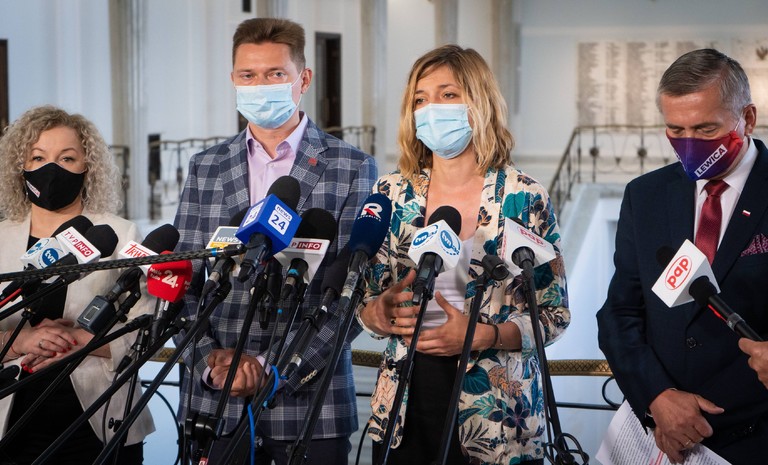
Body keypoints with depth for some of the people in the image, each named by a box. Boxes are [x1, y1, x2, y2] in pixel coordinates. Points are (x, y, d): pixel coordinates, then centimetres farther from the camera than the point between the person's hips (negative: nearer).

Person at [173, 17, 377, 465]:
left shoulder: (352, 168, 1)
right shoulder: (205, 169, 10)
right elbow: (183, 281, 7)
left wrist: (277, 367, -14)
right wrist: (209, 359, -9)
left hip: (311, 398, -2)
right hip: (216, 399, 2)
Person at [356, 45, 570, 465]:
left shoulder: (524, 198, -6)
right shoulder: (391, 193, 2)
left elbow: (555, 314, -4)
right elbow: (363, 306, 8)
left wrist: (482, 336, -18)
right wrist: (381, 311, -14)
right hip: (403, 406, 3)